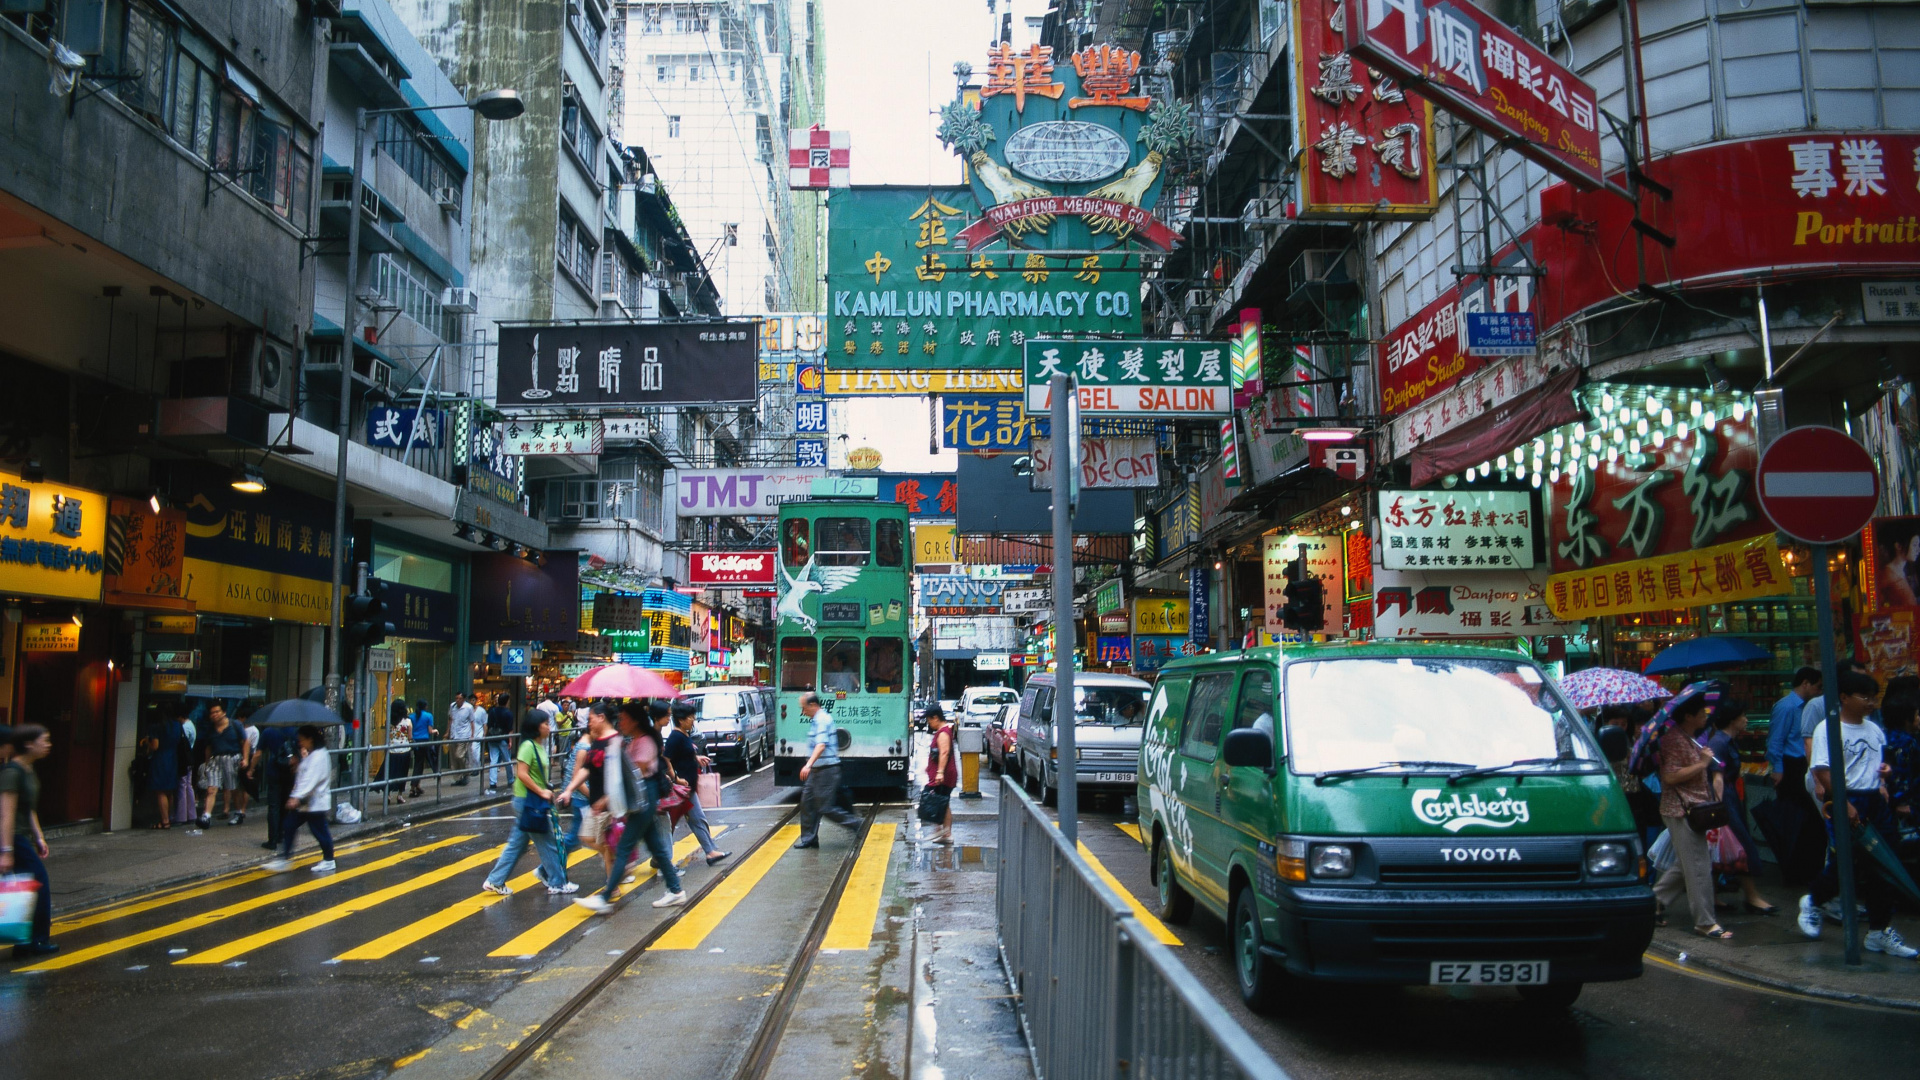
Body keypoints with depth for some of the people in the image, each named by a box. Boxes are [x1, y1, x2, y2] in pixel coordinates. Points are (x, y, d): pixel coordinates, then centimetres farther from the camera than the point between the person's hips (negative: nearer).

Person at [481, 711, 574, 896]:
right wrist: (542, 792, -19)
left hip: (534, 802, 9)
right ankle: (557, 883, 12)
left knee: (517, 843, 14)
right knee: (547, 844, 1)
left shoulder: (539, 746, 11)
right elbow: (522, 774, -23)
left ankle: (495, 881, 20)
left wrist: (547, 792, 8)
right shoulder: (528, 746, -17)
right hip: (528, 802, -9)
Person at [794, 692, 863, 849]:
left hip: (826, 770, -10)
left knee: (825, 807, -6)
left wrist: (809, 765, -41)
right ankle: (809, 838, 16)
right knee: (807, 802, 10)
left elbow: (821, 745, -31)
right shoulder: (818, 719, 14)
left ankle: (855, 824, 5)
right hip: (818, 770, 10)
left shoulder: (822, 720, -18)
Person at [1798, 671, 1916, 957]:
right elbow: (1824, 772, -16)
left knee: (1880, 868, 6)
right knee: (1843, 866, -4)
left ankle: (1880, 932, 15)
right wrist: (1845, 804, -20)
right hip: (1845, 802, -7)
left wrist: (1882, 784, 9)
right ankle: (1812, 903, 24)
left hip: (1875, 803, 7)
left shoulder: (1874, 730, 11)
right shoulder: (1828, 728, -11)